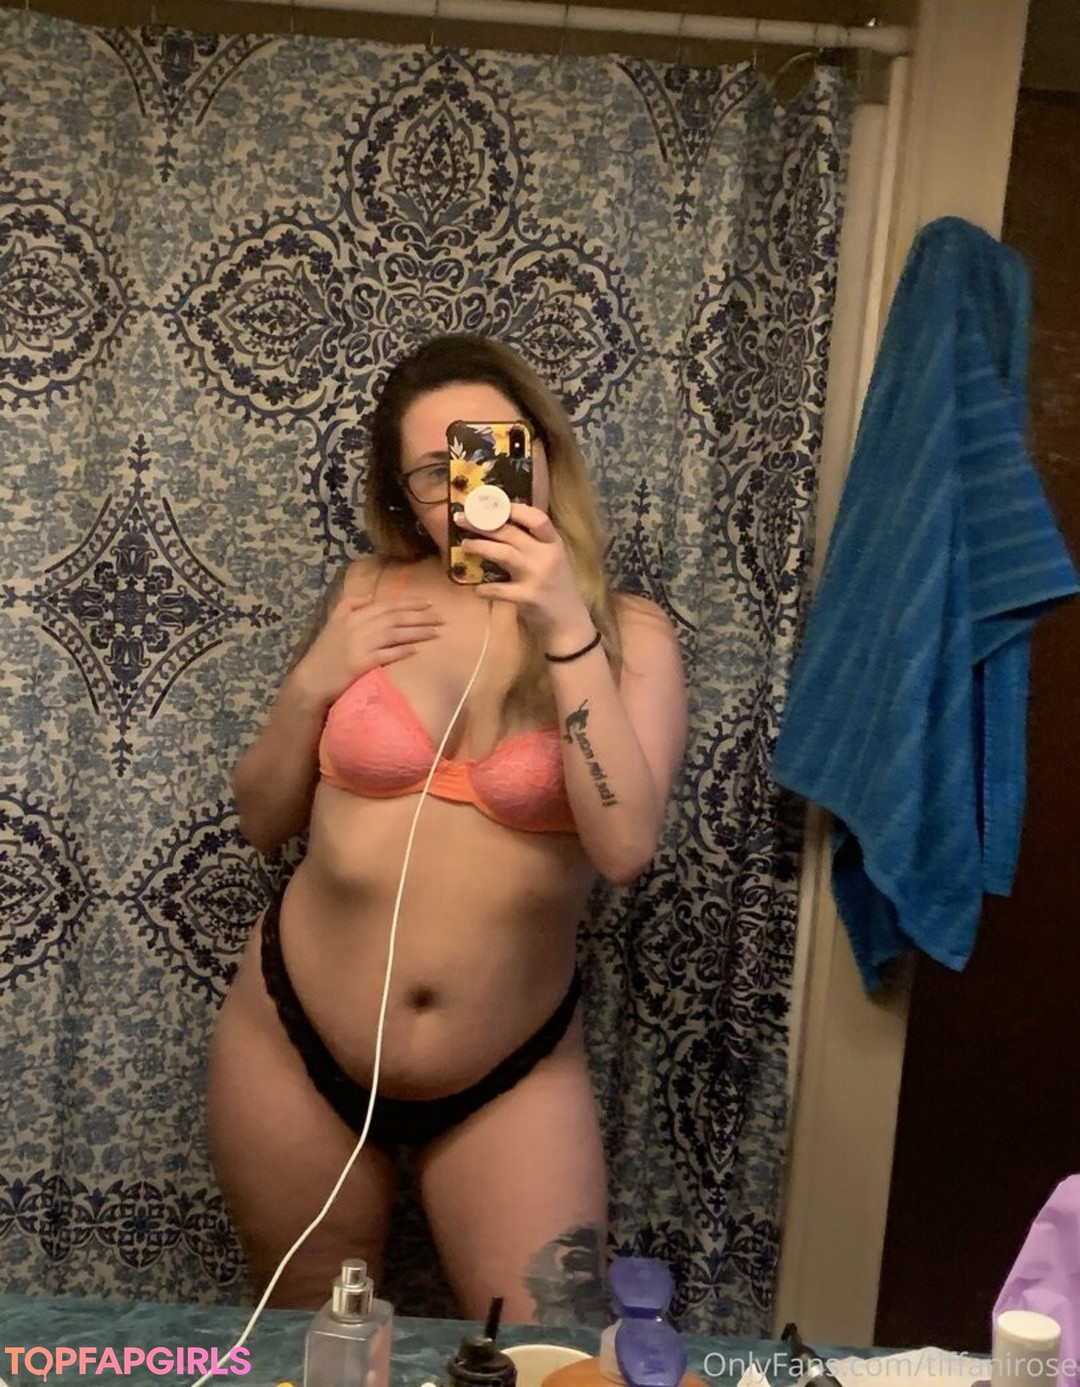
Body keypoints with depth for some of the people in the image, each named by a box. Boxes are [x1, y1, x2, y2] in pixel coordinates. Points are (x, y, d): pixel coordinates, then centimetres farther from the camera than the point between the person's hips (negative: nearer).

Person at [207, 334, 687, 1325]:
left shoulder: (628, 632, -8)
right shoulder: (368, 595, -3)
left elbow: (625, 847, -22)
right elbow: (263, 820, 4)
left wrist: (567, 634, -27)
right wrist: (312, 685, -12)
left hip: (510, 1077, -2)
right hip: (295, 1045, 2)